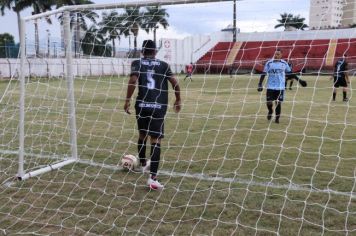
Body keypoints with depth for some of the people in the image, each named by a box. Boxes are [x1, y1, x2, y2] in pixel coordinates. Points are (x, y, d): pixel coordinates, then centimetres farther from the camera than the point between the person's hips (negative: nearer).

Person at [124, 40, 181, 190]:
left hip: (142, 105, 1)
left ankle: (143, 164, 44)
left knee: (142, 135, 23)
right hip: (158, 107, -1)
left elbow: (133, 80, -10)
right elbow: (174, 82, 3)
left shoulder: (137, 63, 8)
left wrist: (127, 100, -5)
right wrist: (178, 100, 15)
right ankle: (153, 178, -12)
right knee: (156, 140, -3)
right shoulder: (163, 65, 10)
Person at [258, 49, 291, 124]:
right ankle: (270, 111, 32)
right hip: (270, 87, 0)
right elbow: (263, 74, -1)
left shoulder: (284, 63, 2)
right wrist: (260, 84, -6)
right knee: (268, 102, -2)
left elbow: (289, 73, 13)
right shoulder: (269, 63, -2)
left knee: (278, 103, 3)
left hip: (280, 87, 0)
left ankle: (277, 118, 21)